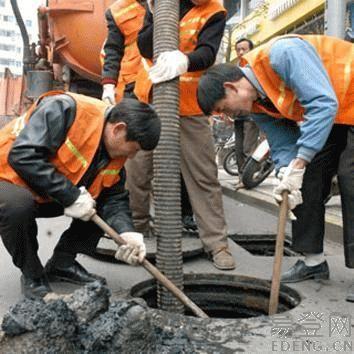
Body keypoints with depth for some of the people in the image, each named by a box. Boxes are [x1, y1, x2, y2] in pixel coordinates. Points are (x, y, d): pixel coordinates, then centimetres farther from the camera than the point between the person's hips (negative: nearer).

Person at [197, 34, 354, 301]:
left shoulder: (282, 54, -30)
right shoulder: (256, 105, -4)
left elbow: (323, 103, -36)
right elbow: (283, 144, -4)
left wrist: (298, 165, -36)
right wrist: (288, 177, -24)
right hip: (330, 118, 8)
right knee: (308, 180, 2)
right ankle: (314, 260, 12)